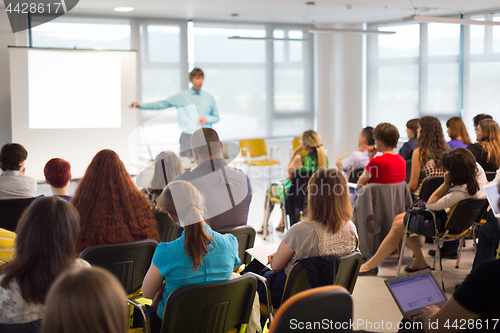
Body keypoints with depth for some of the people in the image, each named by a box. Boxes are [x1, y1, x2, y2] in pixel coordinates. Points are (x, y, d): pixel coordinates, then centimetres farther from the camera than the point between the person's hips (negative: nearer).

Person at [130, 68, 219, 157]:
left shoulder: (209, 98, 14)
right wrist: (141, 105, 5)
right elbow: (161, 104, 10)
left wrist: (206, 119, -2)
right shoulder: (181, 96, 10)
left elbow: (216, 117, 19)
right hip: (187, 136, -1)